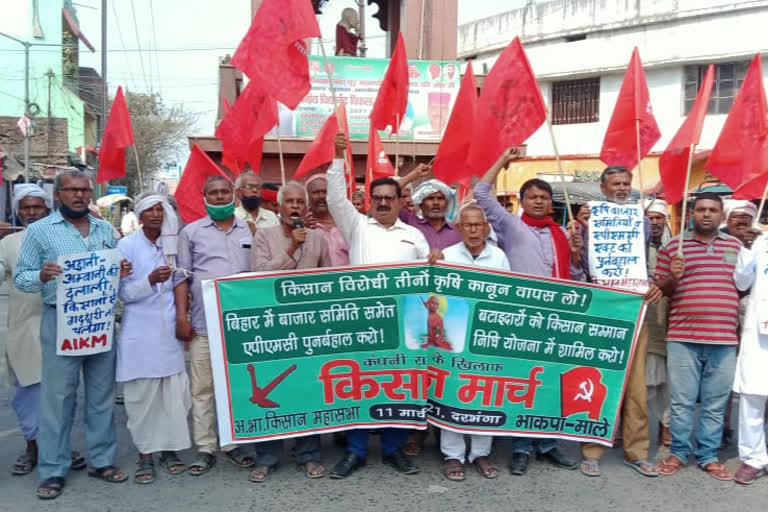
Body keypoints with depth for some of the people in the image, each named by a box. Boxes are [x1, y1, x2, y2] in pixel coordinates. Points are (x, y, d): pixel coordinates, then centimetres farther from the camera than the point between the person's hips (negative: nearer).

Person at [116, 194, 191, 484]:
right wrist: (150, 280, -21)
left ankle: (169, 449, 16)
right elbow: (123, 293, -7)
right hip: (140, 332, -3)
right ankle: (145, 454, 12)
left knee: (174, 392, 3)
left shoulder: (171, 244, 8)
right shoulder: (126, 246, -2)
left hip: (169, 329, 3)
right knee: (142, 395, 0)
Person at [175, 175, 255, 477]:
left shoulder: (250, 231, 10)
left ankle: (233, 444, 21)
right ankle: (205, 449, 13)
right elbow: (182, 276, 4)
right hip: (204, 323, -1)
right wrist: (181, 316, -5)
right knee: (202, 388, 2)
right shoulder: (191, 232, 7)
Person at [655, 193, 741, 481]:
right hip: (683, 338, -2)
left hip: (724, 340, 2)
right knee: (681, 401, 4)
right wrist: (672, 278, -13)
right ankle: (678, 452, 18)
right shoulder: (672, 246, 5)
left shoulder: (736, 246, 12)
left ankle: (708, 456, 21)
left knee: (716, 404, 8)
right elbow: (659, 290, 7)